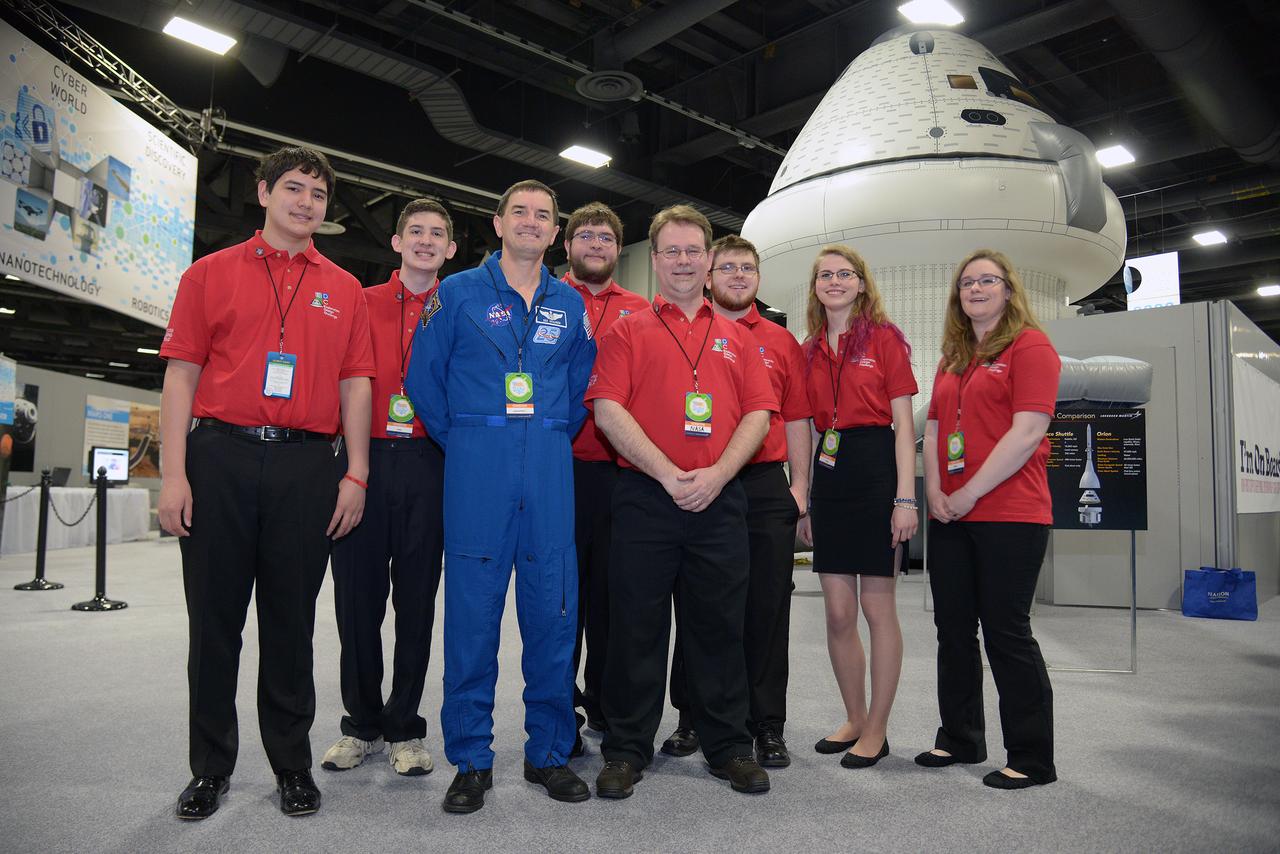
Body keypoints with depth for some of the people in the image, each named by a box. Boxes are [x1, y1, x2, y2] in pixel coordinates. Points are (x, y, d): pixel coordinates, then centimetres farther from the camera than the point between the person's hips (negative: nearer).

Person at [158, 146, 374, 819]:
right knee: (214, 618, 6)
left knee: (292, 622, 7)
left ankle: (293, 764, 21)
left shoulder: (344, 290, 12)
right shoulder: (211, 273, 9)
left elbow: (354, 385, 9)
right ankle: (210, 767, 22)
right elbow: (180, 377, 4)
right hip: (220, 457, 0)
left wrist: (356, 475, 0)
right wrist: (173, 474, -5)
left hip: (305, 466, 1)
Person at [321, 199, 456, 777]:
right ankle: (362, 724, 22)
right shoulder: (362, 304, 10)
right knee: (357, 595, 5)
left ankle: (405, 728, 19)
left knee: (417, 599, 5)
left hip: (428, 466, -1)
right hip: (365, 459, 1)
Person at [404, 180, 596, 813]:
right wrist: (461, 441, 7)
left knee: (553, 608, 3)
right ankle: (471, 760, 13)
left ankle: (550, 752, 18)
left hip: (549, 468, 3)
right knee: (472, 610, 0)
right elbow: (423, 376, 7)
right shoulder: (457, 293, 6)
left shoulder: (570, 305, 14)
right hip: (476, 468, -2)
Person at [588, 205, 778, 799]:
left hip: (719, 500, 2)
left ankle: (729, 746, 24)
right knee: (636, 627, 5)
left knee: (720, 626, 9)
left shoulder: (736, 337, 15)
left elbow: (759, 413, 7)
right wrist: (668, 474, -13)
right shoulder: (628, 331, 6)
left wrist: (718, 473, -10)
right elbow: (607, 409, -5)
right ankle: (626, 749, 20)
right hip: (644, 498, -2)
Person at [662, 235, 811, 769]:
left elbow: (796, 420, 12)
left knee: (767, 606, 4)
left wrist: (799, 486, 4)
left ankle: (767, 726, 16)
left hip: (766, 488, 1)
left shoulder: (782, 342, 13)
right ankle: (692, 718, 21)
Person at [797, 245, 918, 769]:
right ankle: (853, 720, 25)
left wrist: (905, 497, -12)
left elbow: (903, 423, -5)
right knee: (838, 612, 8)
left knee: (877, 606, 2)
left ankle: (876, 731, 15)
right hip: (829, 473, 5)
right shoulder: (810, 350, 13)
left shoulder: (884, 338, 0)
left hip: (876, 469, -5)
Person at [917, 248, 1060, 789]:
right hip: (950, 517, 7)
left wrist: (970, 493, -14)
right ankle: (960, 740, 28)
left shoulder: (1030, 345, -5)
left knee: (1006, 631, -2)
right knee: (954, 629, 12)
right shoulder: (953, 358, 17)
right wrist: (934, 490, 0)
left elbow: (1027, 432, -14)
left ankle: (1032, 759, 14)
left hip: (1009, 515, -7)